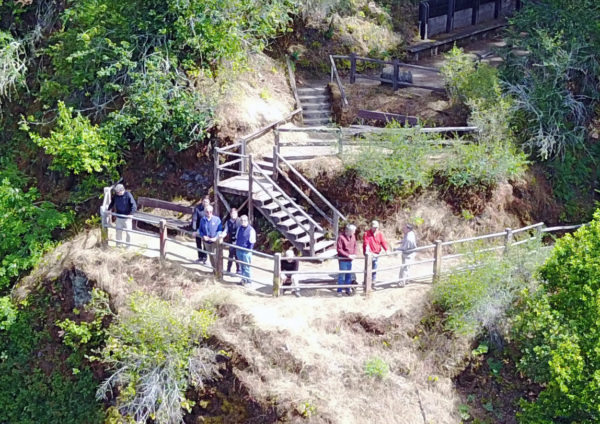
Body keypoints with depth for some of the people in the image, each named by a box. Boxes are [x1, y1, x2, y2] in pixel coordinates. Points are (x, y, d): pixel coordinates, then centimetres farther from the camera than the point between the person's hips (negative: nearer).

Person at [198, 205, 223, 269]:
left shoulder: (217, 219, -11)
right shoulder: (202, 220, 0)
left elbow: (220, 230, -9)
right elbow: (200, 230, 7)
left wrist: (216, 237, -22)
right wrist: (203, 236, -12)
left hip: (215, 241, -4)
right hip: (206, 241, 4)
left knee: (215, 255, -10)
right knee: (210, 255, 15)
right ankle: (214, 268, 29)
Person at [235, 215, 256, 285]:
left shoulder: (251, 230, -12)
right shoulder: (239, 228, 8)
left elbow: (252, 241, -12)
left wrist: (249, 250, -14)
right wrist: (236, 245, 15)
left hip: (246, 251, -7)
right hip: (239, 250, 7)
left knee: (246, 266, -1)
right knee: (242, 266, 15)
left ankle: (247, 280, 9)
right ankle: (243, 279, 25)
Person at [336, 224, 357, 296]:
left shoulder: (353, 236, 3)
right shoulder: (341, 237, -17)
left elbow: (355, 246, 13)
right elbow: (339, 249, -17)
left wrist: (354, 254, -3)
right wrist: (348, 255, -19)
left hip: (350, 260, 6)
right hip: (343, 260, -6)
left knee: (349, 275, 14)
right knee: (342, 275, 1)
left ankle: (348, 290, 25)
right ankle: (339, 291, 11)